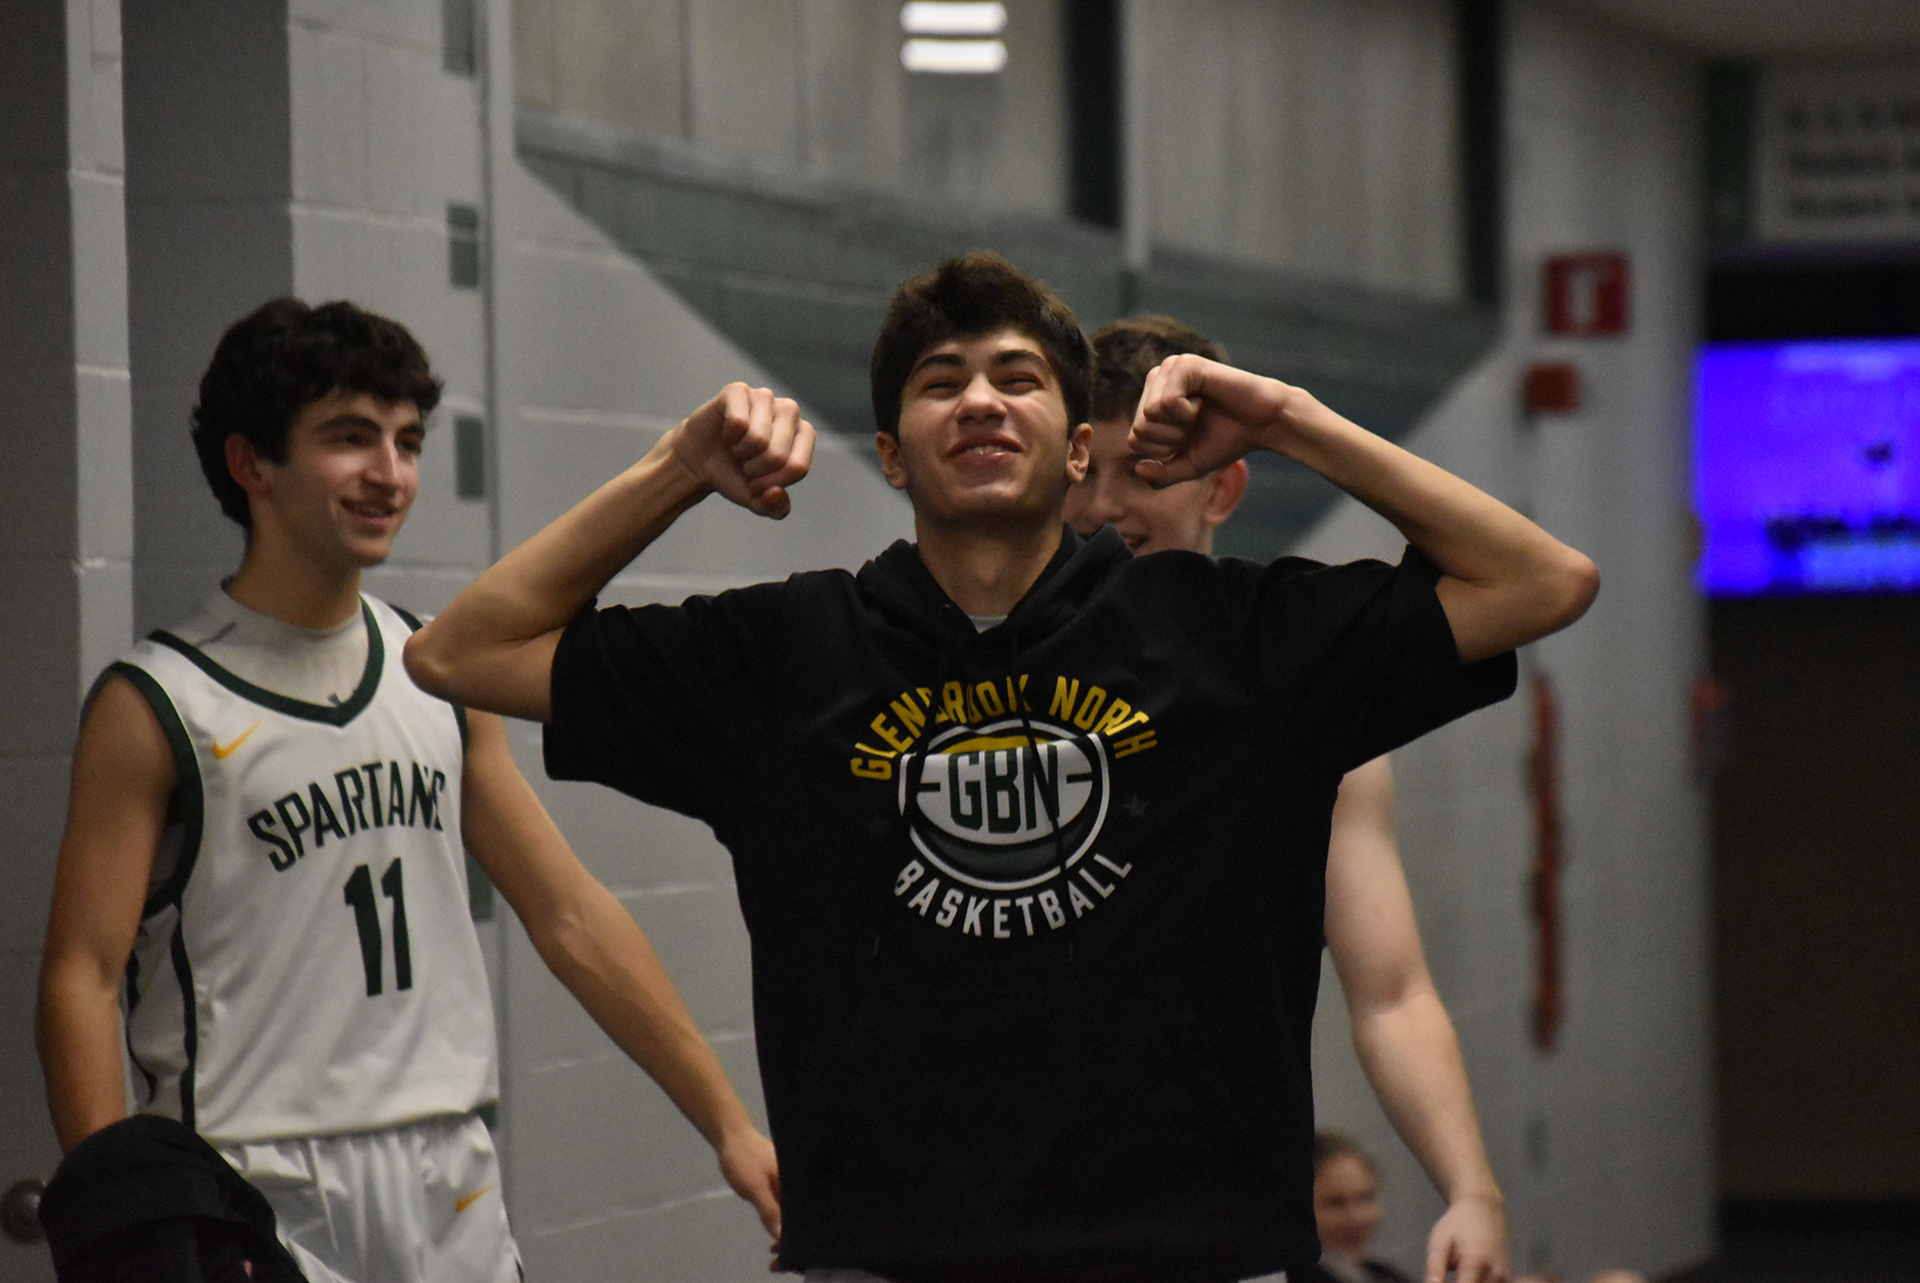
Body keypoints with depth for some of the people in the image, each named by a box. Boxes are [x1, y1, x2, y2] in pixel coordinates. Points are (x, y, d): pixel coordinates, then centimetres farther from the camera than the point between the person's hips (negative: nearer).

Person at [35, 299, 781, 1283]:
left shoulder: (441, 679, 11)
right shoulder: (157, 706, -6)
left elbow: (573, 917, 14)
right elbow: (81, 979, -9)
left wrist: (727, 1123, 10)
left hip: (453, 1198, 5)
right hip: (262, 1199, -5)